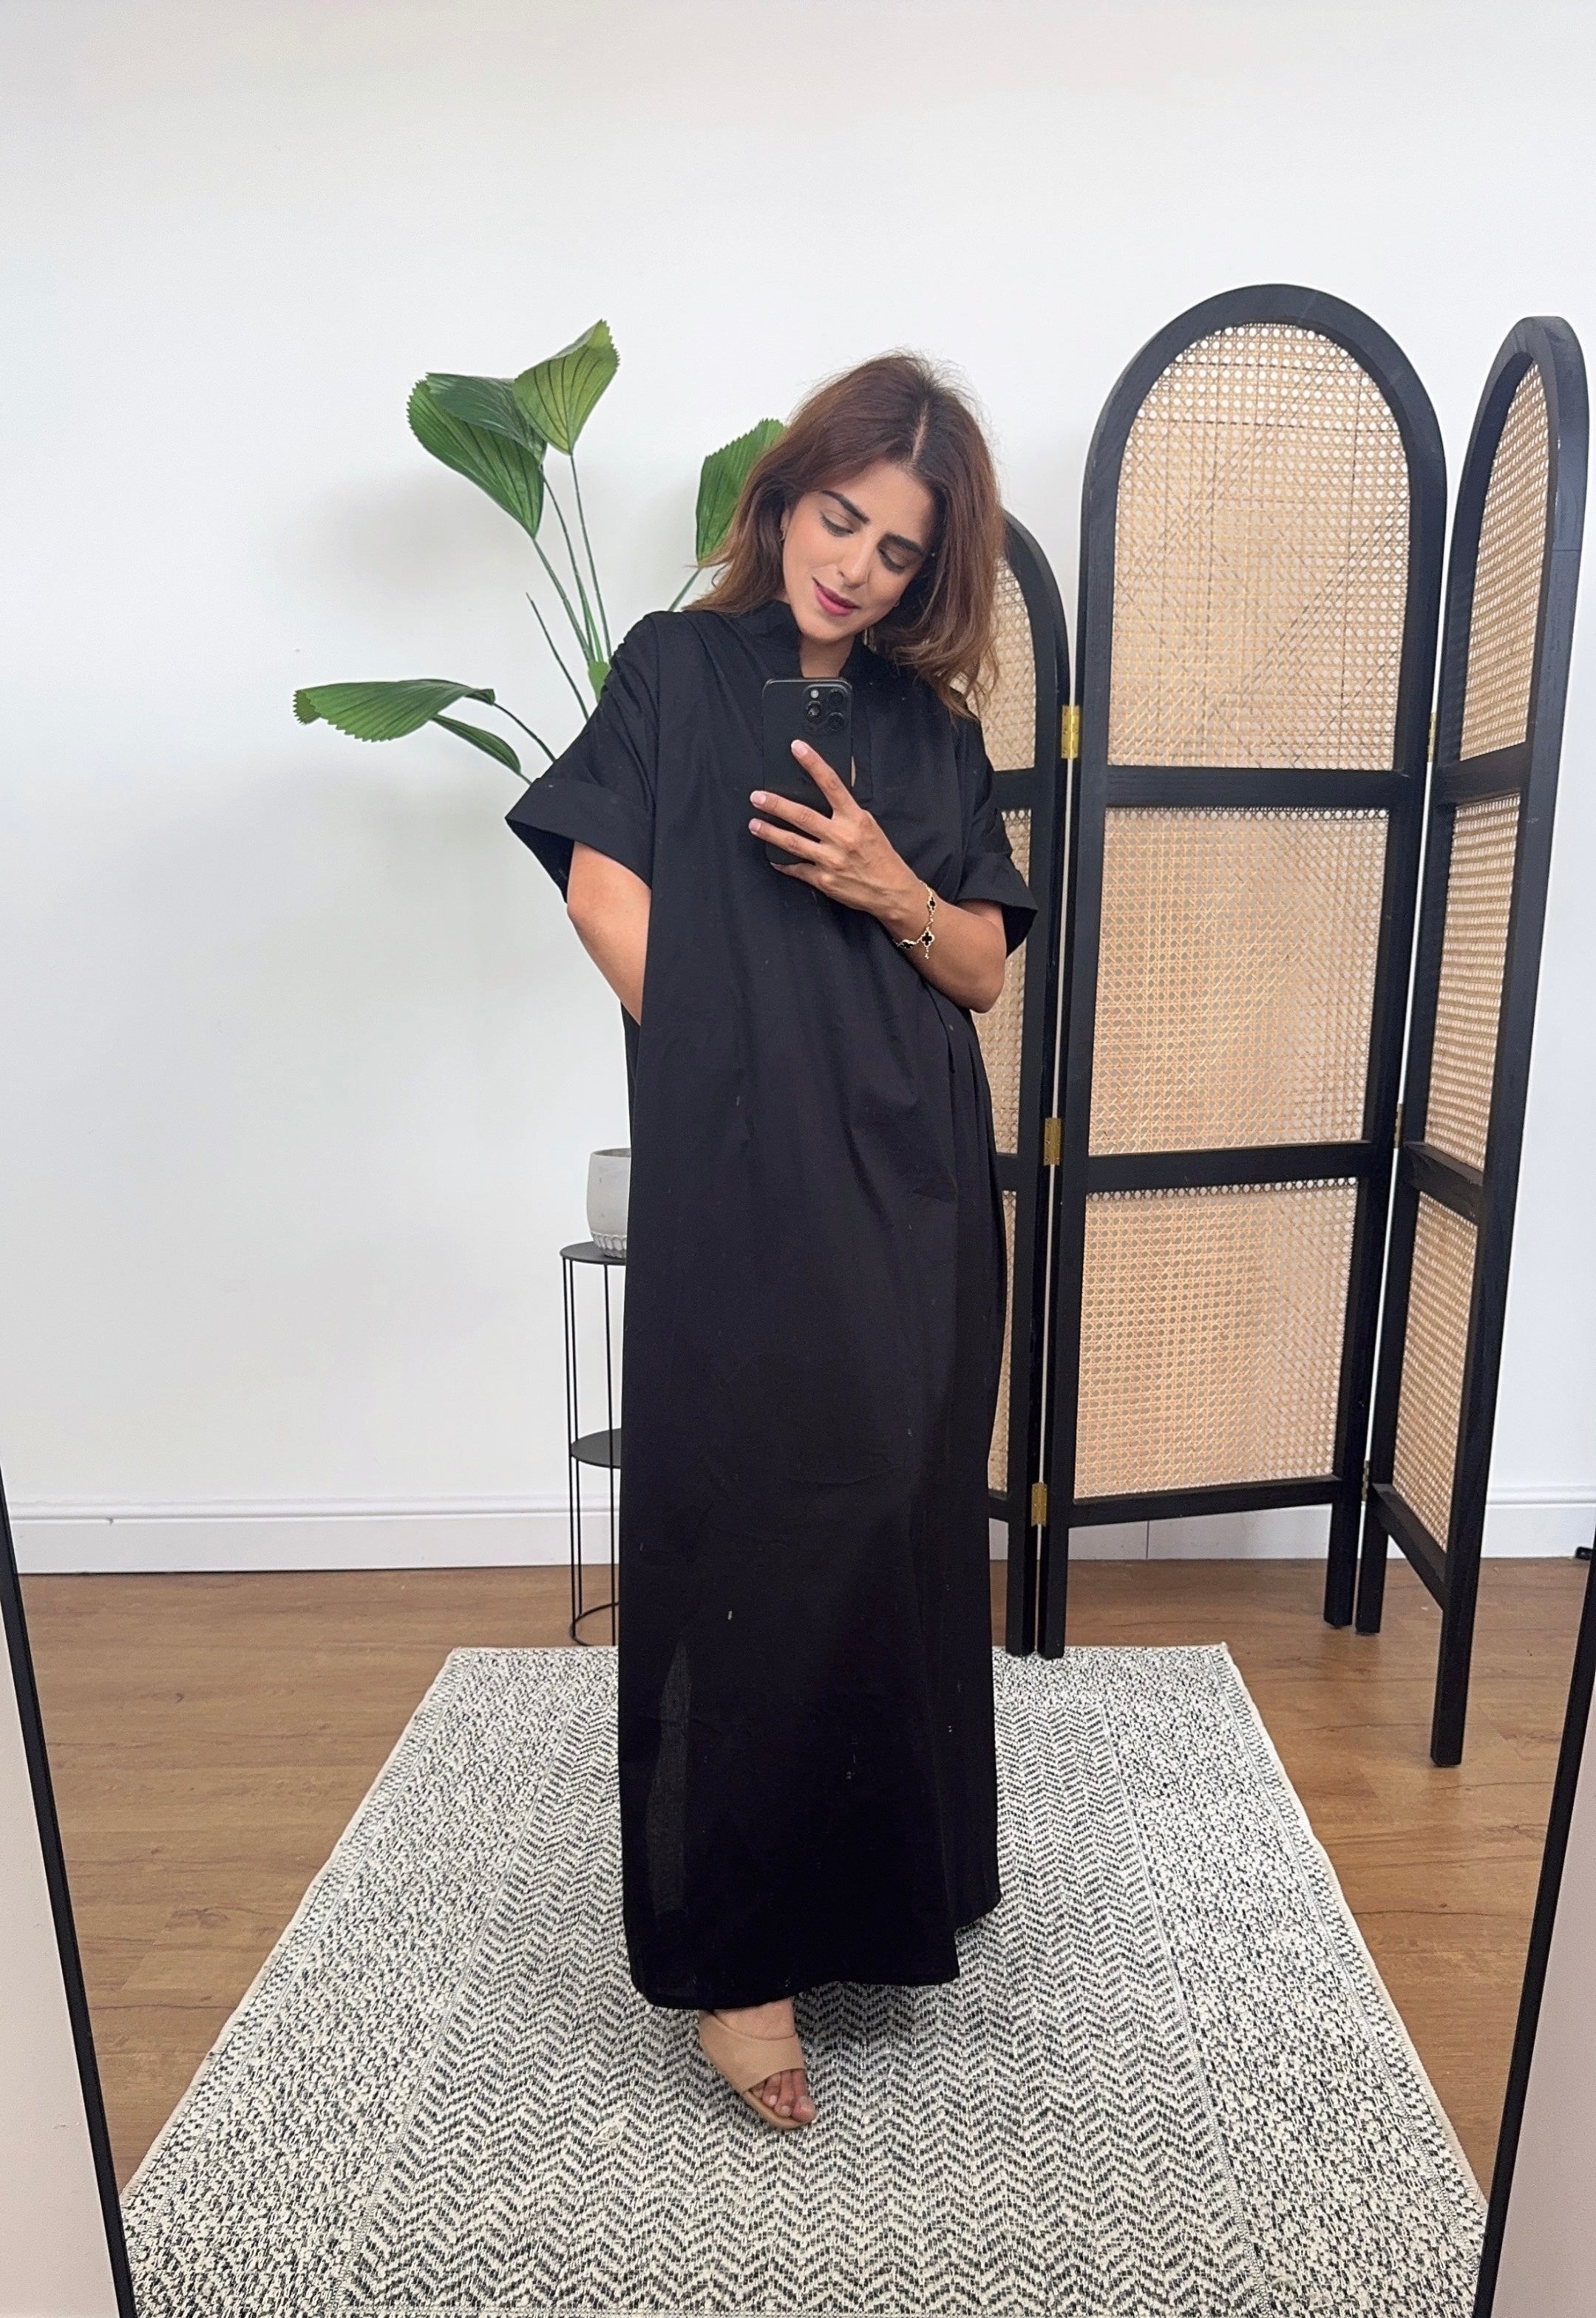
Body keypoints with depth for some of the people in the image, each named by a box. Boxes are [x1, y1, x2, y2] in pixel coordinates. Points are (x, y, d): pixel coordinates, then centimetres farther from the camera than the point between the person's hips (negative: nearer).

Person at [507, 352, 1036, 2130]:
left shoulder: (931, 730, 15)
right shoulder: (679, 668, 7)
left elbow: (985, 968, 11)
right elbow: (603, 885, -2)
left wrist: (889, 885, -9)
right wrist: (727, 1062, -9)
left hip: (914, 1188, 5)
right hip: (742, 1188, -4)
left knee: (897, 1529, 12)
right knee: (749, 1544, -3)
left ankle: (881, 1875, 34)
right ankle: (736, 1953, 12)